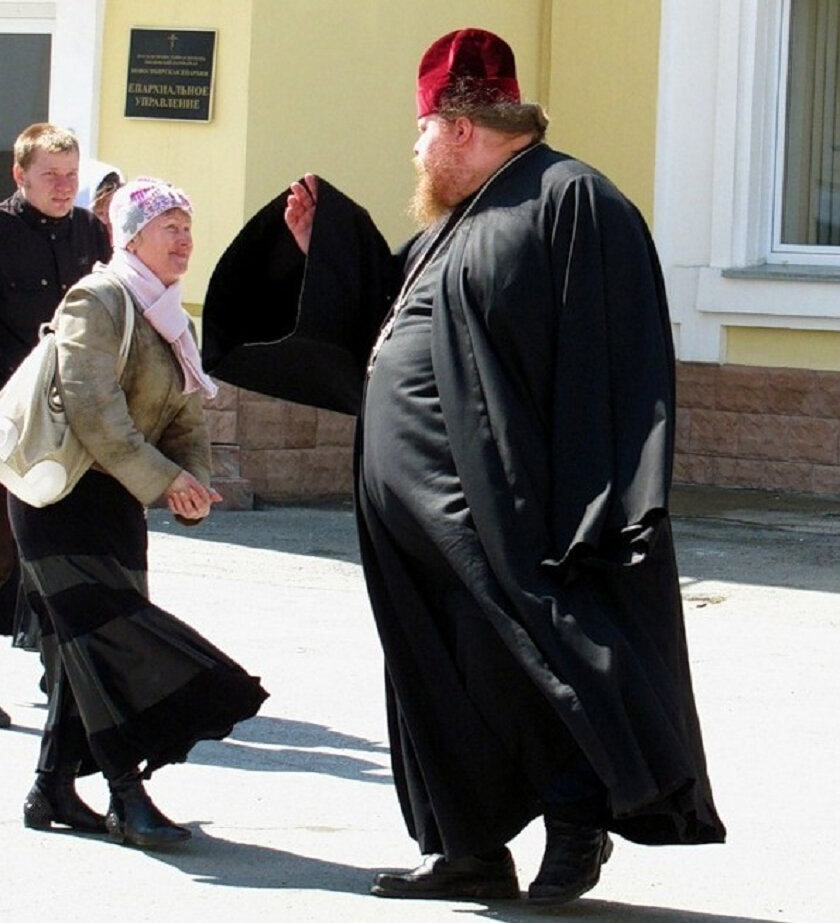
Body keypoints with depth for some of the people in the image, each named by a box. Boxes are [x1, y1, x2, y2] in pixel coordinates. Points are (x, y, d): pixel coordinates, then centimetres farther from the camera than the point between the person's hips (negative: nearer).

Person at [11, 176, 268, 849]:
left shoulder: (172, 322, 17)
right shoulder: (97, 302, -11)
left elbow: (186, 422, 16)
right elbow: (93, 411, -21)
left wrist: (194, 485, -4)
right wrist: (165, 480, -21)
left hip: (116, 501, 9)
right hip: (65, 497, -9)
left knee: (89, 646, 8)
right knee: (110, 641, -14)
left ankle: (54, 788, 15)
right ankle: (128, 798, -14)